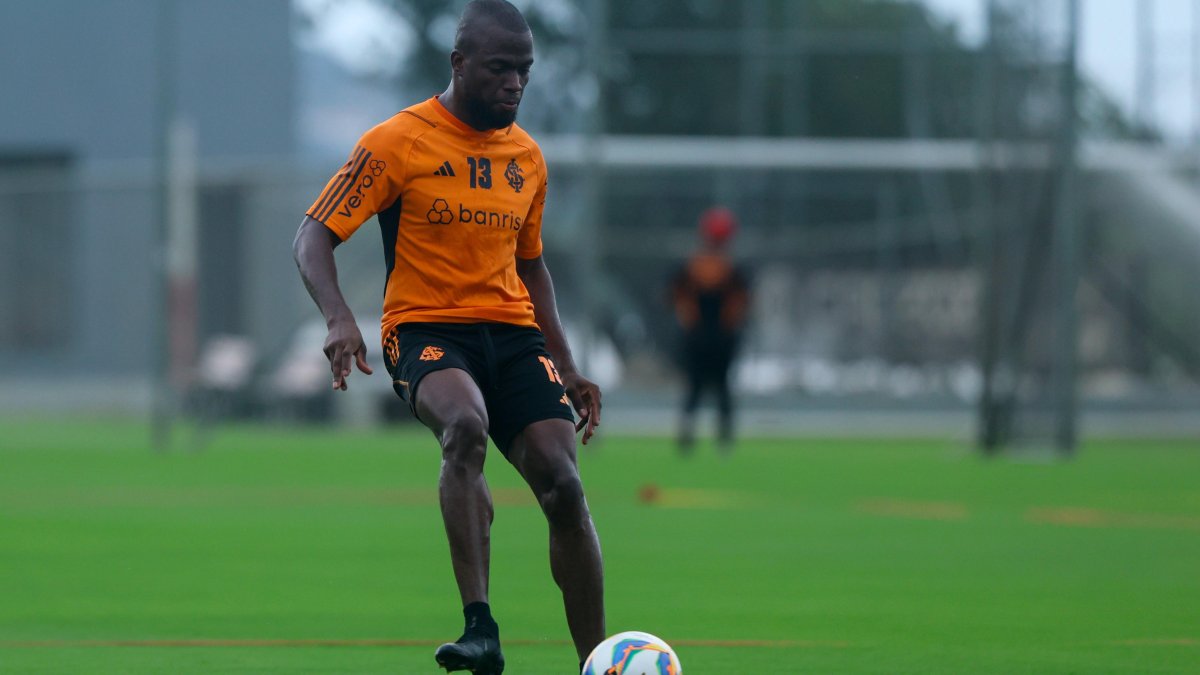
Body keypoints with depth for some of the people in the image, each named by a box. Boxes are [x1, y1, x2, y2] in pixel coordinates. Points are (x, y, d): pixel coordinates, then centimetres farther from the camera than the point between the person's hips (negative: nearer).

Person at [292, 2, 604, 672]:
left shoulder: (526, 156, 13)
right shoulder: (397, 142, -4)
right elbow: (314, 237, -6)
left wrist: (567, 368, 19)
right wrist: (339, 318, -24)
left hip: (512, 330, 5)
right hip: (426, 330, -5)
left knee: (563, 484, -13)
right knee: (467, 427, -36)